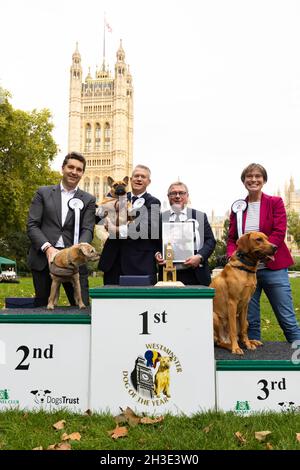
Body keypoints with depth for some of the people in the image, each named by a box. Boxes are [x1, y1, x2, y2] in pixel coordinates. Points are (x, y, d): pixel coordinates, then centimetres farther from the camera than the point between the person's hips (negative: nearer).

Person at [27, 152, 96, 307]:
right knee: (41, 306, 9)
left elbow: (87, 230, 0)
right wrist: (48, 248, -13)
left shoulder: (88, 200, 10)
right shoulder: (43, 193, 9)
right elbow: (32, 225, 2)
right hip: (43, 258, 0)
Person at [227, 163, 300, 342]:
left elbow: (279, 233, -8)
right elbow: (231, 238, 9)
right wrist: (233, 257, -11)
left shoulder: (275, 202, 3)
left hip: (273, 267, -2)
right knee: (250, 320, 8)